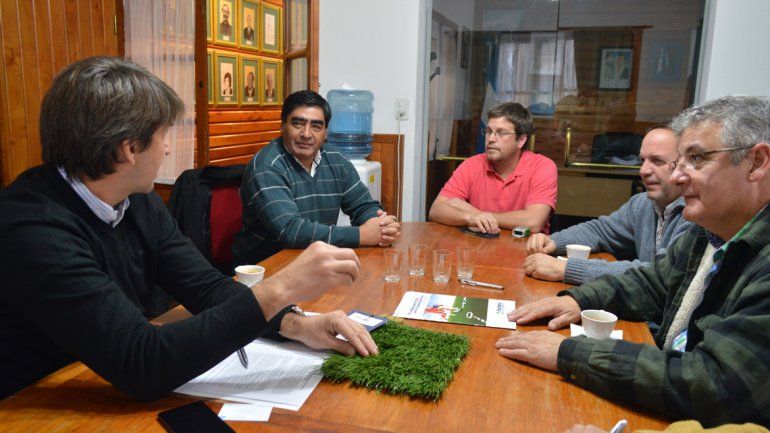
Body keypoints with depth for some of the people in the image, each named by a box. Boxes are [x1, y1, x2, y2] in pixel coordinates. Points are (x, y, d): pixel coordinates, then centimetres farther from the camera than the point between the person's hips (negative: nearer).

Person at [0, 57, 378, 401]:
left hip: (119, 397, 6)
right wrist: (280, 288, -31)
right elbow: (143, 366, -30)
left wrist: (297, 325, -16)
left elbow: (207, 288, -1)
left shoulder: (140, 204, -1)